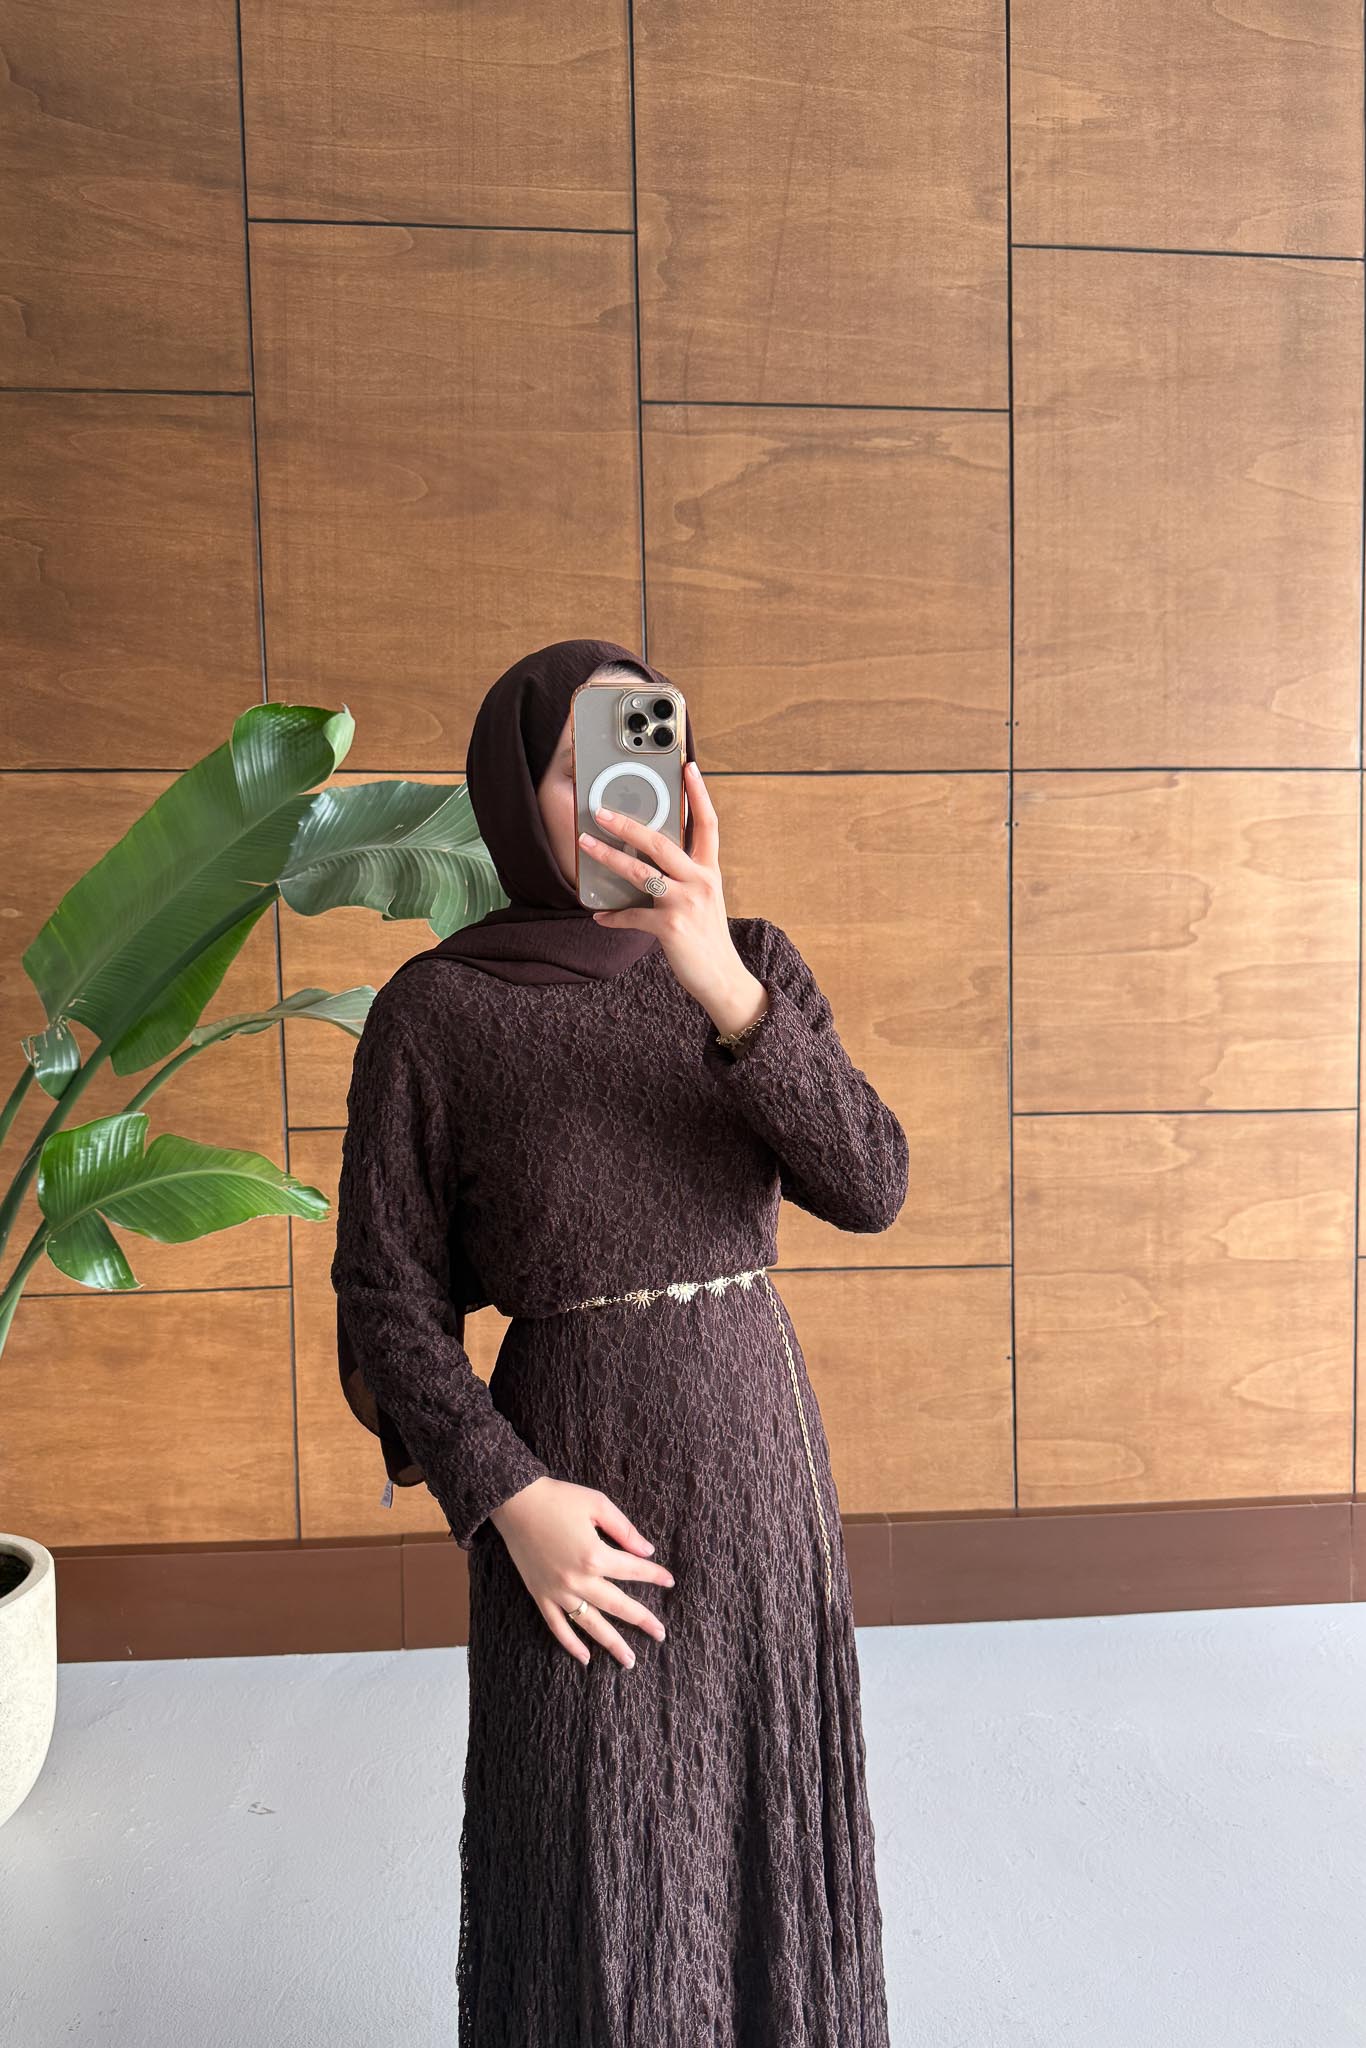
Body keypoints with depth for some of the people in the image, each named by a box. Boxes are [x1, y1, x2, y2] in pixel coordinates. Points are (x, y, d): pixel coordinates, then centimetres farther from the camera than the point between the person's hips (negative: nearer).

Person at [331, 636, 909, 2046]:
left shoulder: (755, 965, 0)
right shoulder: (431, 1008, -9)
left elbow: (869, 1186, -14)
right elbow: (385, 1294, -6)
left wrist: (723, 986, -27)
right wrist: (509, 1498, -16)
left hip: (759, 1455, 3)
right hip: (570, 1476, -3)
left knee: (761, 1834, 18)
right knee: (591, 1873, 11)